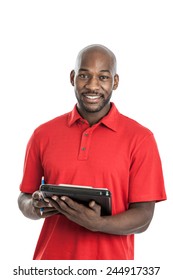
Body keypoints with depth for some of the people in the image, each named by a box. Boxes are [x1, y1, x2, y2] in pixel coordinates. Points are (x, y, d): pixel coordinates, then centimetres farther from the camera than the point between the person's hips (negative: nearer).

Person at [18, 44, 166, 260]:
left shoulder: (140, 138, -8)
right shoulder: (43, 135, -1)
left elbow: (143, 217, -9)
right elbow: (24, 199, 7)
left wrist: (98, 224, -25)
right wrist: (35, 207, -15)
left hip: (111, 258, -2)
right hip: (51, 257, 2)